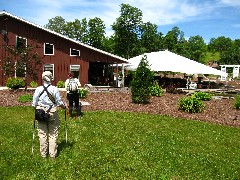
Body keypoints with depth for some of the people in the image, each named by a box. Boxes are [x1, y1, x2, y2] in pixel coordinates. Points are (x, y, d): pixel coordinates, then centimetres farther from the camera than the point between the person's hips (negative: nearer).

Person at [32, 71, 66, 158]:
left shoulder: (38, 89, -5)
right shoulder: (55, 89, -9)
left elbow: (34, 104, 0)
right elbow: (59, 102, -5)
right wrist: (64, 106, 15)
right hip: (52, 113, -1)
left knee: (42, 134, 12)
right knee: (53, 134, 10)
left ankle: (43, 153, 21)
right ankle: (53, 153, 16)